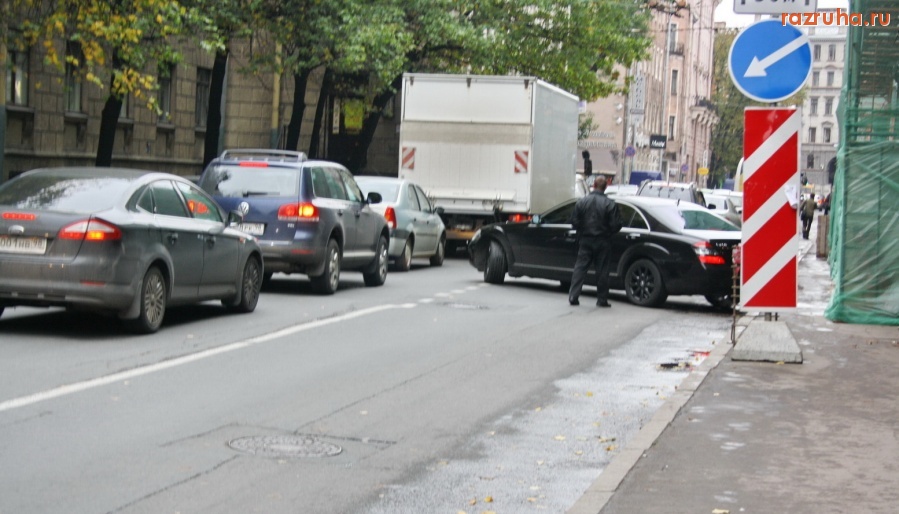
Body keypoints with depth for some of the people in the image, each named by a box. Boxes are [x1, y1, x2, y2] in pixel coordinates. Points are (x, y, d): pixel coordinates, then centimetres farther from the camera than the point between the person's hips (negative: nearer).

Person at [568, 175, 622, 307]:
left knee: (580, 267, 6)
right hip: (602, 242, -1)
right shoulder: (610, 204, -10)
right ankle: (602, 299, 9)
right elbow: (616, 225, -10)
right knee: (602, 270, 6)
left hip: (585, 241, 1)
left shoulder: (581, 202, -4)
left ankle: (573, 296, -1)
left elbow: (574, 222, -3)